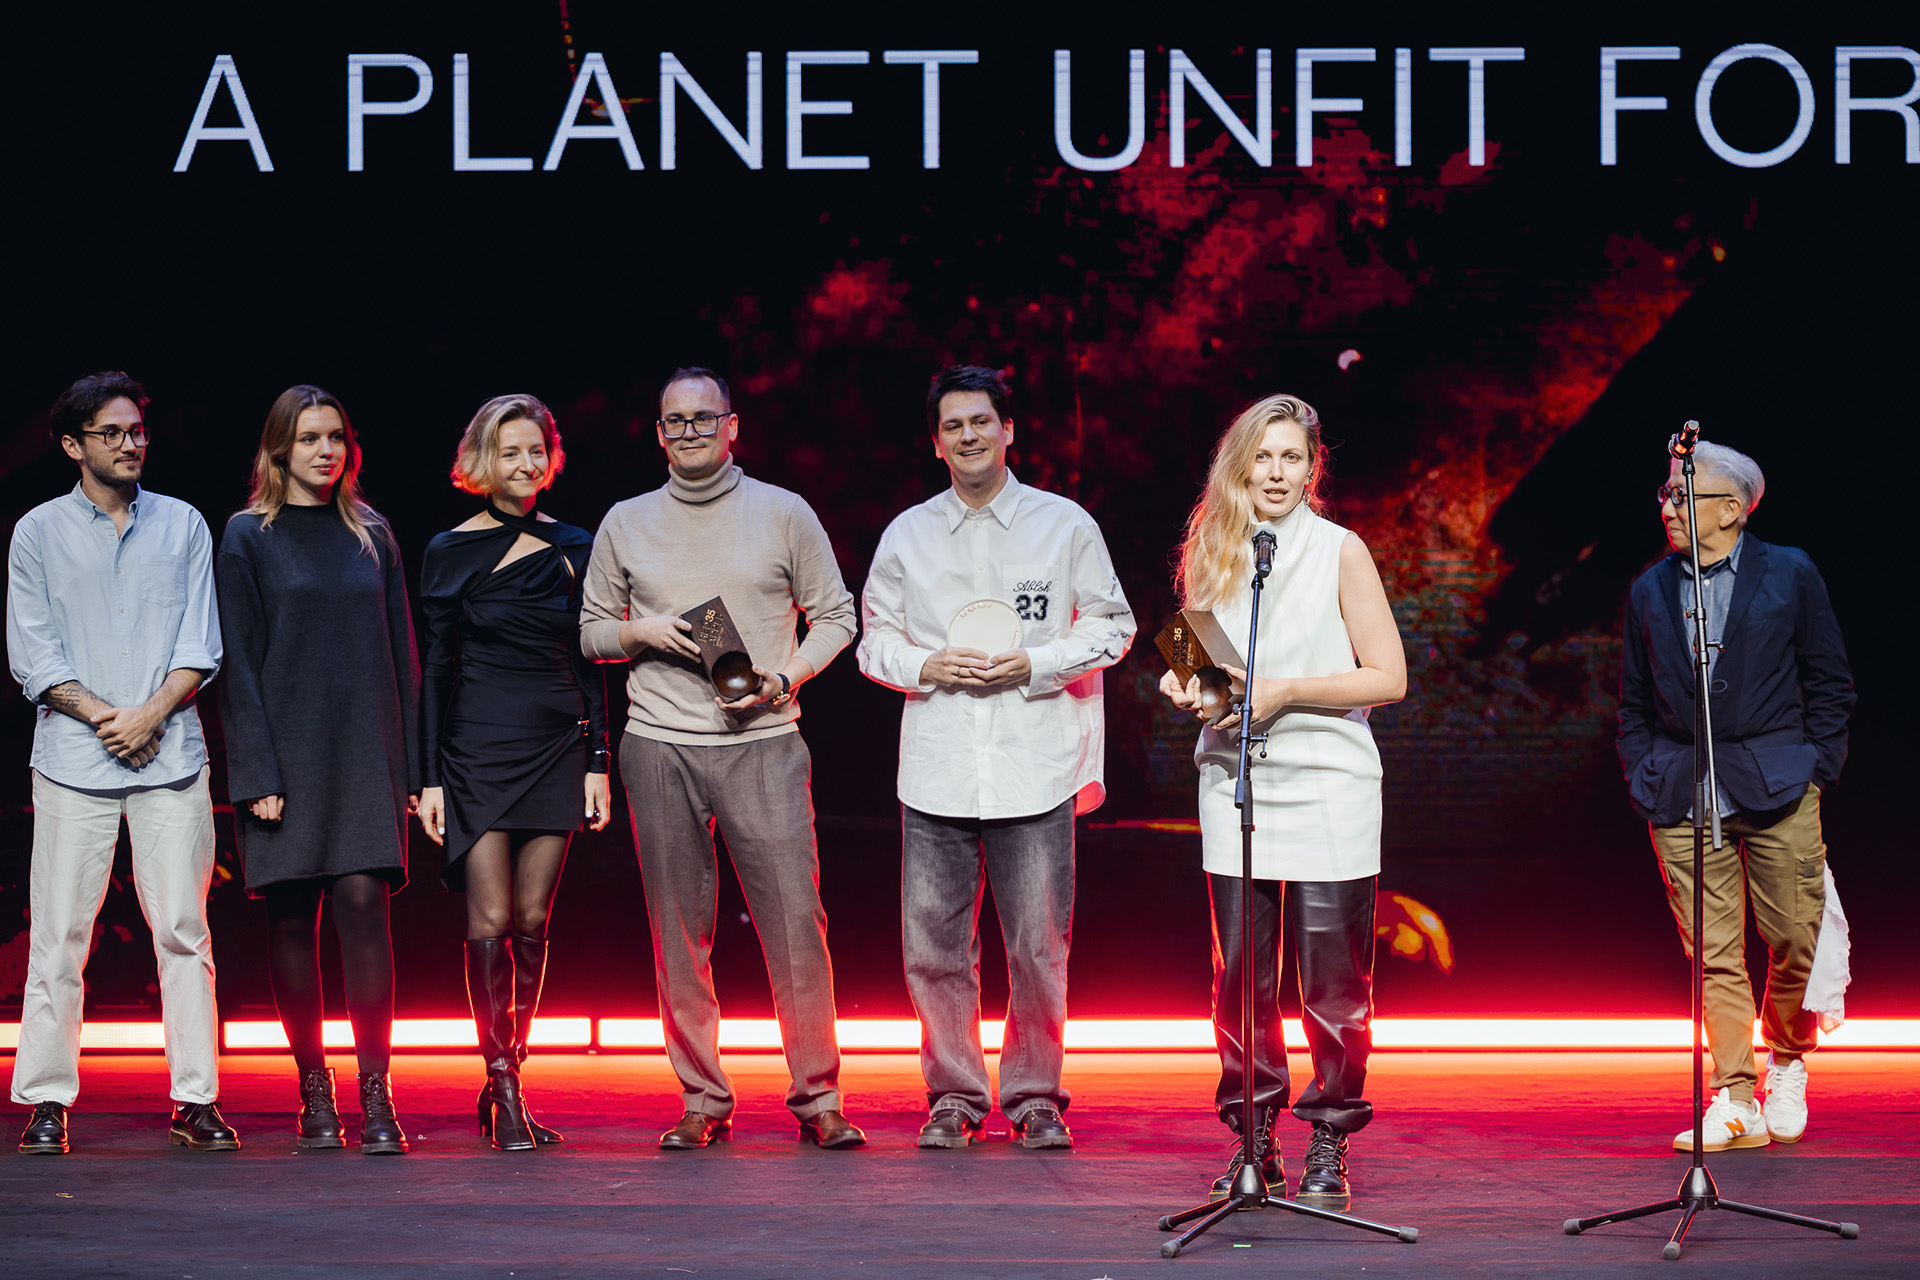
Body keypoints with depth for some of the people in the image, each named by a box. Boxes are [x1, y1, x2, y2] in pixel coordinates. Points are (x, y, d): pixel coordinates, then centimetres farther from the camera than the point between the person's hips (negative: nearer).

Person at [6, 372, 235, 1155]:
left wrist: (149, 713, -8)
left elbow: (200, 647, 7)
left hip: (172, 758, 1)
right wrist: (103, 716, -9)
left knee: (184, 931, -1)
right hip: (73, 761, -1)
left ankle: (195, 1100, 3)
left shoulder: (183, 526, 11)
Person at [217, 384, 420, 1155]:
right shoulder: (250, 537, 4)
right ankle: (313, 1091, 10)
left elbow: (400, 652, 13)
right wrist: (258, 773, -9)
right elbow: (240, 660, -1)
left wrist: (409, 765, 6)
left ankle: (375, 1097, -10)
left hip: (364, 749, 1)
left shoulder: (371, 536, 12)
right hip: (287, 750, -1)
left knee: (364, 903, -10)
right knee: (292, 916, 0)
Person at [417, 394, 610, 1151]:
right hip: (479, 750, -3)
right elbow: (438, 668, 2)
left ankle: (504, 1083, 10)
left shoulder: (572, 549, 9)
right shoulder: (452, 553, 2)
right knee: (490, 922, -8)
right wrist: (430, 776, -3)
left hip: (555, 749, 3)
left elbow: (588, 665, 11)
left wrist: (596, 762, 5)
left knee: (532, 924, 2)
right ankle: (504, 1094, -5)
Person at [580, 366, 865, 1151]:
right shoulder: (625, 524, 12)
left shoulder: (783, 514, 7)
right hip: (659, 746, 2)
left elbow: (836, 616, 10)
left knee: (795, 921, -8)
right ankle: (703, 1101, 11)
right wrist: (643, 631, -4)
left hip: (762, 742, -2)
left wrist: (785, 679, -6)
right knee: (678, 931, 2)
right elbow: (591, 632, 17)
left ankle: (817, 1099, 0)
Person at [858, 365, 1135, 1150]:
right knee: (934, 945, 0)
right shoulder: (907, 535, 13)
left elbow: (1111, 627, 9)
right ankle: (954, 1096, 14)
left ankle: (1034, 1096, 13)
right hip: (937, 769, 2)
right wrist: (926, 666, -5)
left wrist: (1035, 665, -6)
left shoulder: (1065, 525, 8)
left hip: (1035, 769, -2)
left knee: (1040, 948, -2)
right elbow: (875, 641, 16)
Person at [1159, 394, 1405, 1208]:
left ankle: (1329, 1147, 9)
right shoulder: (1210, 553, 10)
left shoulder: (1340, 552, -1)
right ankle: (1254, 1140, 14)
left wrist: (1284, 692, -12)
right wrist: (1187, 685, -1)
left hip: (1327, 790, -3)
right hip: (1234, 787, 3)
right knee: (1240, 978, 3)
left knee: (1332, 982, -1)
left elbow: (1388, 677, -4)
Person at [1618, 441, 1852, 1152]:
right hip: (1680, 794, 2)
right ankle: (1735, 1101, -2)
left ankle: (1786, 1065, 26)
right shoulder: (1650, 592, 12)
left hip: (1778, 792, -2)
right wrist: (1643, 783, 6)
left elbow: (1829, 683, 7)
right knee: (1712, 952, -4)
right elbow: (1634, 703, 17)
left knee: (1795, 939, 1)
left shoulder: (1790, 576, 4)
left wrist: (1814, 768, 0)